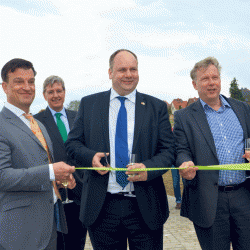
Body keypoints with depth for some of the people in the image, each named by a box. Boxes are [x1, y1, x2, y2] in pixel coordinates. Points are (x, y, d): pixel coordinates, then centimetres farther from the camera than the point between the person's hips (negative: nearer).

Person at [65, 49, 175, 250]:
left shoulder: (157, 107, 5)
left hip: (145, 208, 0)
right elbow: (73, 143, 8)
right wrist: (90, 157, -13)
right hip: (101, 206, 1)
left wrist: (148, 168, -18)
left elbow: (168, 150, 1)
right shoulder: (89, 104, 8)